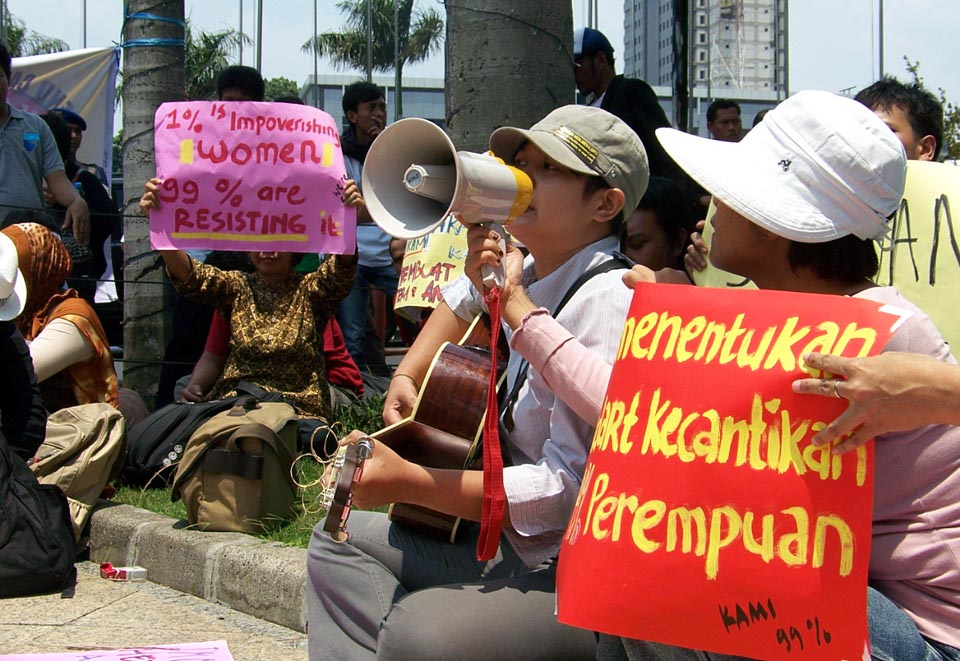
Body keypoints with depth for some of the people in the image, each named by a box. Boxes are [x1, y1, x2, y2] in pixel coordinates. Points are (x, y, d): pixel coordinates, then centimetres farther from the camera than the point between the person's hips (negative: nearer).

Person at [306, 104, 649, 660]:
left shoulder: (605, 301, -21)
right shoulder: (530, 273, 6)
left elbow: (570, 489, -27)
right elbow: (461, 301, 32)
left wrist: (406, 482, -29)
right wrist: (406, 377, 14)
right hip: (509, 538, 10)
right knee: (341, 542, 17)